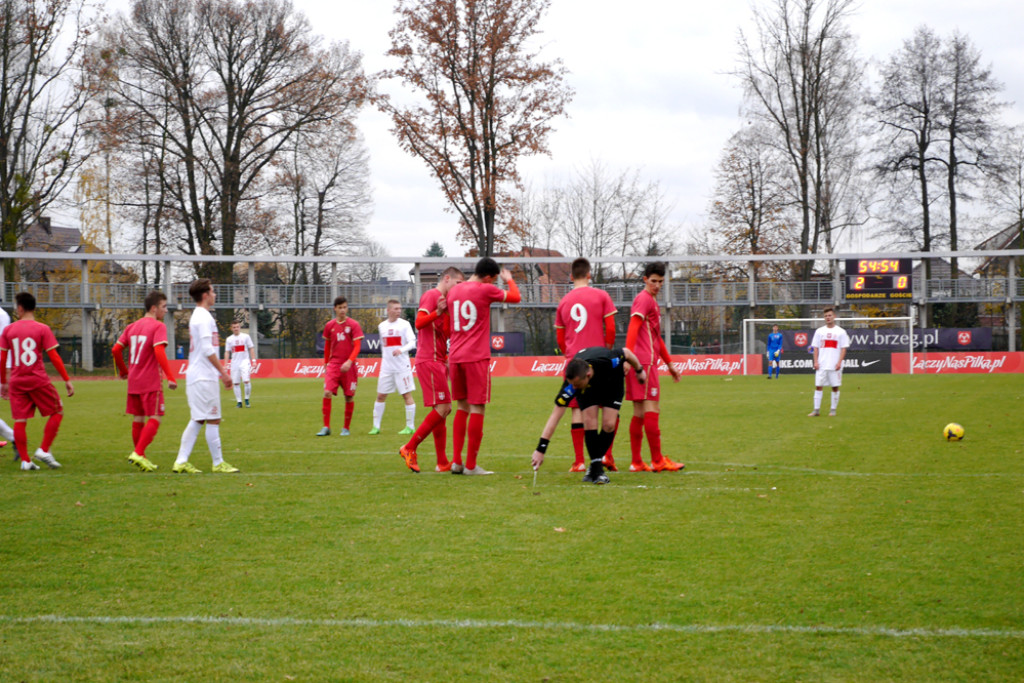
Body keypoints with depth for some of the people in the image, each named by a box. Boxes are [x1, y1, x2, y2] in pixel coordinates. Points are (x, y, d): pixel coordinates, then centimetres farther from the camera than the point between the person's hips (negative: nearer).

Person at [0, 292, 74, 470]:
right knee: (57, 412, 11)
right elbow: (54, 357, -7)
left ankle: (25, 460, 3)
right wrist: (67, 380, -3)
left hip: (17, 382, 3)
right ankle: (44, 450, 2)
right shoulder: (42, 329, -4)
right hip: (38, 381, -3)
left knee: (20, 420, 5)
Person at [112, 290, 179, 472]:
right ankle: (138, 454, -17)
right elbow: (159, 351, -22)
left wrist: (123, 371, 24)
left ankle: (140, 457, 19)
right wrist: (170, 376, -23)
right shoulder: (158, 326, -9)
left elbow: (116, 349, 11)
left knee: (138, 419, 13)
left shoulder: (132, 326, 12)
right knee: (155, 419, -5)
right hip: (151, 382, -7)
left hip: (133, 382, 7)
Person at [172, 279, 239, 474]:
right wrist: (223, 372, -17)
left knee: (197, 420, 9)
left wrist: (222, 371, 24)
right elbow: (208, 350, -20)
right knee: (212, 420, -4)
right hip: (204, 377, -10)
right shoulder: (204, 317, -13)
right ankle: (218, 463, 1)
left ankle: (181, 462, 6)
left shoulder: (197, 316, 19)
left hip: (195, 376, 10)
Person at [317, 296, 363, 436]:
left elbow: (357, 346, -8)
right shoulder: (329, 326, 7)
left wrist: (349, 362, -21)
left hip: (349, 366, -2)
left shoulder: (354, 325, -3)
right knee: (327, 393, -13)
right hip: (333, 365, 2)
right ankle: (326, 427, -8)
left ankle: (346, 428, 15)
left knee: (349, 396, 2)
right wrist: (326, 363, 20)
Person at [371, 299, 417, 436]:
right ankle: (376, 426, 12)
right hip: (386, 367, 4)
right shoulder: (382, 326, 9)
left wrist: (401, 350, -26)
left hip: (402, 366, -4)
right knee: (381, 395, 5)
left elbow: (412, 343, -9)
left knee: (407, 395, -2)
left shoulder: (404, 324, -3)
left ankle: (410, 426, 5)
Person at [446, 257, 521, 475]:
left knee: (462, 407, 15)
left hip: (455, 357, 7)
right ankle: (471, 465, -1)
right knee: (477, 408, -1)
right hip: (477, 358, -6)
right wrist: (509, 280, 23)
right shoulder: (486, 290, -8)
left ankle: (456, 461, 11)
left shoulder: (454, 291, 11)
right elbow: (515, 297, 6)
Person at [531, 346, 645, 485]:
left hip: (612, 383, 0)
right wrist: (540, 449, -43)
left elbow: (627, 353, -20)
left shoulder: (609, 361, -44)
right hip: (588, 390, 0)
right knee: (589, 422, -19)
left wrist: (639, 370, -2)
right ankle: (596, 469, -10)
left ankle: (597, 462, 3)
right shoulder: (572, 384, -40)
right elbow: (555, 416, -39)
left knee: (609, 425, -14)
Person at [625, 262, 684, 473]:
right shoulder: (644, 299, -6)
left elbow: (656, 337, 33)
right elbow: (633, 329, -18)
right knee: (651, 409, -9)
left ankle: (636, 463, 9)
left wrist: (669, 363, 36)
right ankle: (657, 461, -8)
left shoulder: (652, 301, 25)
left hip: (646, 362, 10)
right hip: (644, 362, -10)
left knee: (640, 413, 9)